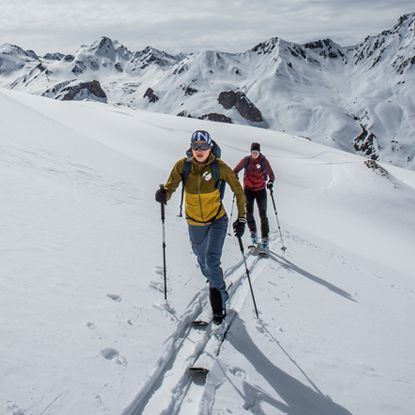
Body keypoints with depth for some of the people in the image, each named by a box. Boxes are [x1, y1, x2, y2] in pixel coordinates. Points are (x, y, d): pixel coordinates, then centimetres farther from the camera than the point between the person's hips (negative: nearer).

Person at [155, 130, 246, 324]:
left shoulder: (219, 166, -18)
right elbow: (170, 188, -15)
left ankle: (219, 300, 4)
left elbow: (238, 190, -8)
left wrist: (241, 219, -9)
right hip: (195, 223, 3)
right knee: (202, 260, 21)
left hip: (217, 220, -3)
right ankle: (215, 283, 54)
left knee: (212, 261, -19)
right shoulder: (182, 165, -15)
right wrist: (163, 194, -39)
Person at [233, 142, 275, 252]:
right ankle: (253, 232, 20)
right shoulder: (246, 160, -5)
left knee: (263, 215, -4)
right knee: (249, 213, -4)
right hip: (248, 189, 1)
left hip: (261, 190, -1)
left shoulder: (264, 161, -8)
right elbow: (236, 170, -4)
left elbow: (271, 175, -8)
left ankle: (265, 238, 2)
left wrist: (270, 182, -29)